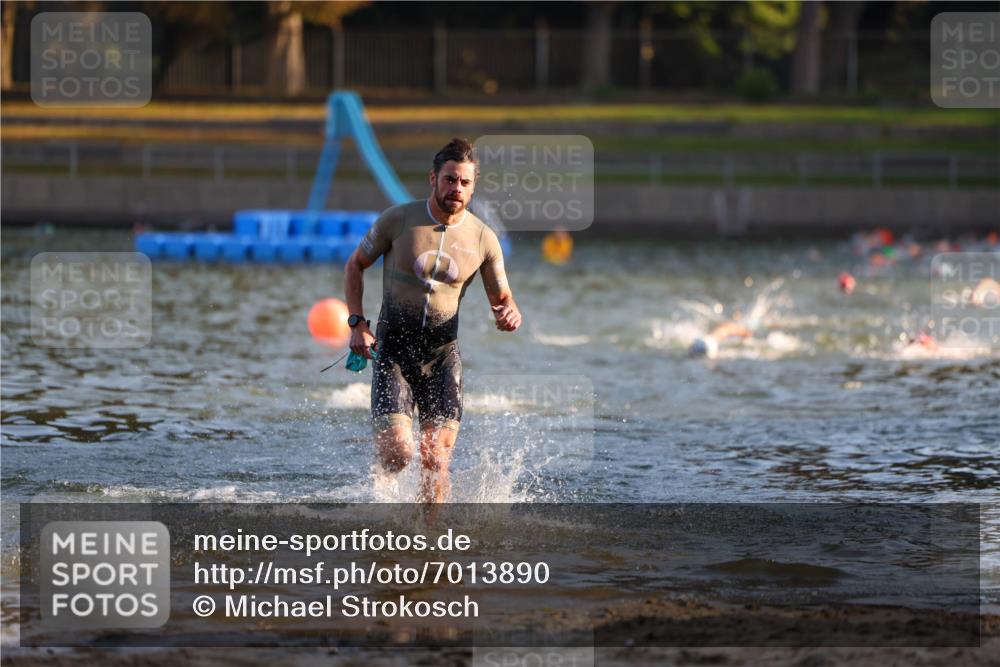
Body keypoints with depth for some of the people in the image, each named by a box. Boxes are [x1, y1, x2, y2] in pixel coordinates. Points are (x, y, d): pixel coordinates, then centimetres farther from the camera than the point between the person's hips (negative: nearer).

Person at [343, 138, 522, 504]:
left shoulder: (483, 238, -2)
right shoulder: (398, 220, -7)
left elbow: (502, 298, 8)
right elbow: (355, 265, 7)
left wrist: (510, 314, -17)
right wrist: (357, 323, -5)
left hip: (443, 354, 2)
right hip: (394, 350, -2)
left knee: (436, 464, -6)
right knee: (398, 453, -15)